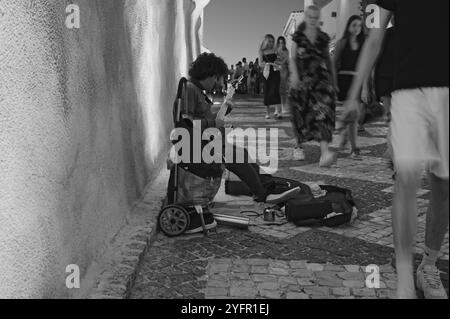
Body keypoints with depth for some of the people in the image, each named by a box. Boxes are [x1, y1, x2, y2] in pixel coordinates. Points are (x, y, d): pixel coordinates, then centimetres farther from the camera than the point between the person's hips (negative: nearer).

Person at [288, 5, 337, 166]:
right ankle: (299, 146, 29)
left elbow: (328, 59, 17)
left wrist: (333, 80, 16)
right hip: (302, 80, 0)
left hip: (321, 79, 0)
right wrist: (294, 74, -16)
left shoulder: (324, 38, 11)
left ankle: (325, 151, -28)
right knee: (301, 115, 7)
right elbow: (292, 58, 1)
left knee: (323, 112, -17)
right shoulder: (298, 36, 6)